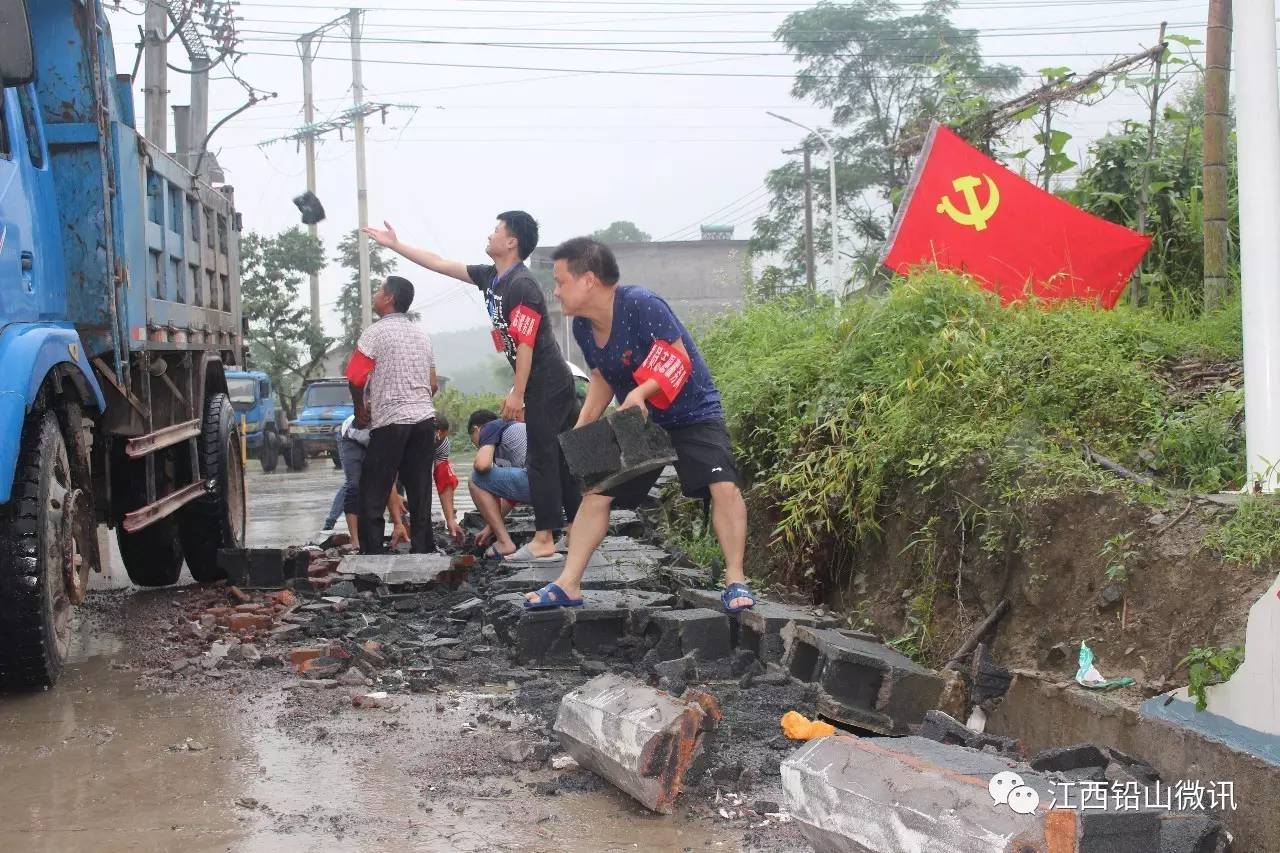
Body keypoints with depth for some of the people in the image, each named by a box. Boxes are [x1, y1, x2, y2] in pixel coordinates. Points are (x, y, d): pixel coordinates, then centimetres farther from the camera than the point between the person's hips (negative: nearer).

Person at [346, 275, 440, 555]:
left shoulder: (376, 332, -6)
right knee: (420, 494, 8)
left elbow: (355, 378, -12)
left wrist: (360, 411, 3)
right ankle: (423, 551, 9)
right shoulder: (421, 334, 16)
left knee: (371, 497, -1)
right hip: (425, 418, 7)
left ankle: (372, 556, -5)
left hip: (391, 423, -6)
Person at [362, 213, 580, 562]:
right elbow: (440, 264, 18)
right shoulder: (492, 277, 11)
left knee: (542, 460, -9)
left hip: (546, 384, -10)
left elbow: (525, 343, -20)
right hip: (550, 384, 10)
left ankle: (544, 542, -7)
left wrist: (517, 394, -20)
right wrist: (394, 245, 19)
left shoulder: (522, 285, -18)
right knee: (559, 458, 11)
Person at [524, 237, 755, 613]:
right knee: (596, 493, 1)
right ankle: (568, 585, 7)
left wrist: (642, 391, -40)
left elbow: (679, 360, -25)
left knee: (724, 486, -24)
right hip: (635, 422, 7)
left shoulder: (641, 305, -26)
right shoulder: (583, 327, -4)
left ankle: (736, 582, -12)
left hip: (692, 413, -7)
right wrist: (581, 430, 1)